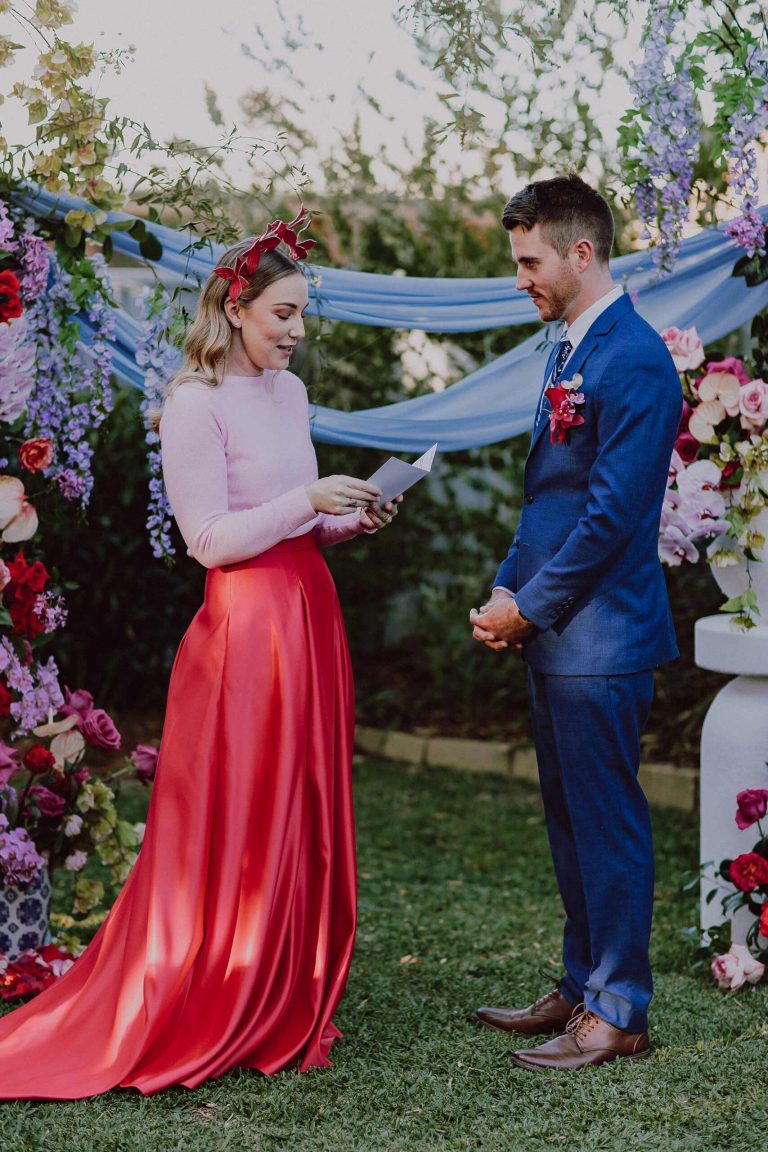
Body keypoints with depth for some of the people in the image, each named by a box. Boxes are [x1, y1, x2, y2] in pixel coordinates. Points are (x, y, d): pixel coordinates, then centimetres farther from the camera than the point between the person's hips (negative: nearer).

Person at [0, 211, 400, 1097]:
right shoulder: (195, 404, -11)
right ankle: (218, 1021, 11)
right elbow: (211, 540, -15)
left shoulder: (288, 391, 13)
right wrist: (307, 502, -19)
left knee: (305, 821, 12)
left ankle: (287, 1008, 23)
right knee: (238, 831, -1)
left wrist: (349, 519, 2)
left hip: (306, 619, 8)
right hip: (246, 628, -8)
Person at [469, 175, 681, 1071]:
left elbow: (612, 513, -20)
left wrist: (529, 606, -13)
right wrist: (507, 591, 9)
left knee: (607, 820, -1)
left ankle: (616, 1014, 10)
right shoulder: (569, 350, 14)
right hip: (553, 630, 10)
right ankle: (581, 987, 28)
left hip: (600, 635, -9)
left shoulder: (633, 360, -17)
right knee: (570, 818, 16)